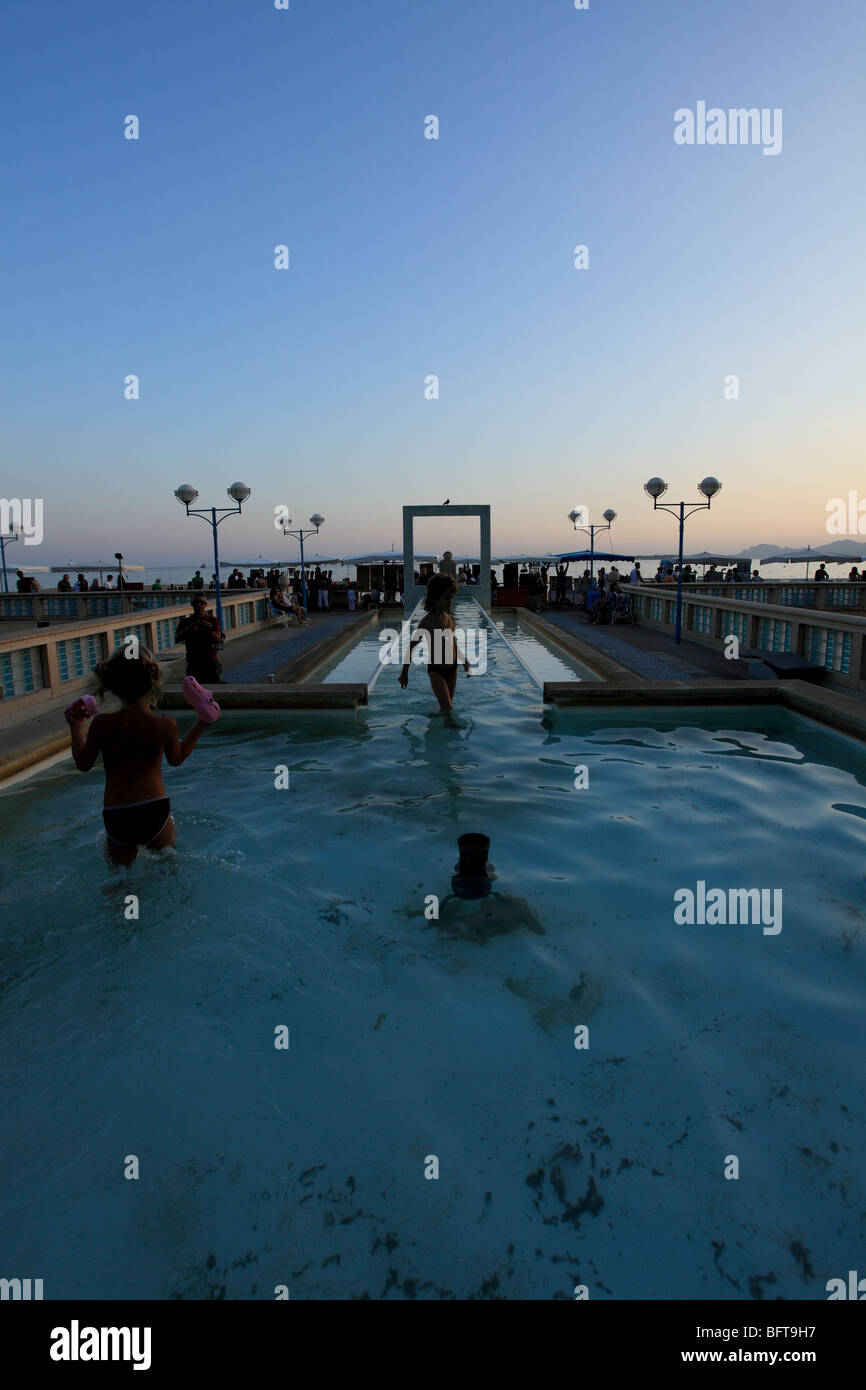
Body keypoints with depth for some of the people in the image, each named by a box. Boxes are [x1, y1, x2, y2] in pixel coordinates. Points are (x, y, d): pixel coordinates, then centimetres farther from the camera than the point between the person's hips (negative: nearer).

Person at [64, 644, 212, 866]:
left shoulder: (101, 725, -8)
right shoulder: (166, 725, -10)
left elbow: (83, 764, 9)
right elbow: (177, 759, 11)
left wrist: (77, 729, 22)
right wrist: (202, 723, 16)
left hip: (116, 820, 1)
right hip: (155, 812, 0)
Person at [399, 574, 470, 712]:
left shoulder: (450, 618, 2)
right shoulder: (428, 621, -15)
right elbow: (412, 646, -8)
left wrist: (464, 660, 12)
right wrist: (404, 673, -5)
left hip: (452, 669, 6)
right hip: (436, 670, -6)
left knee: (447, 705, 16)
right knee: (447, 707, -10)